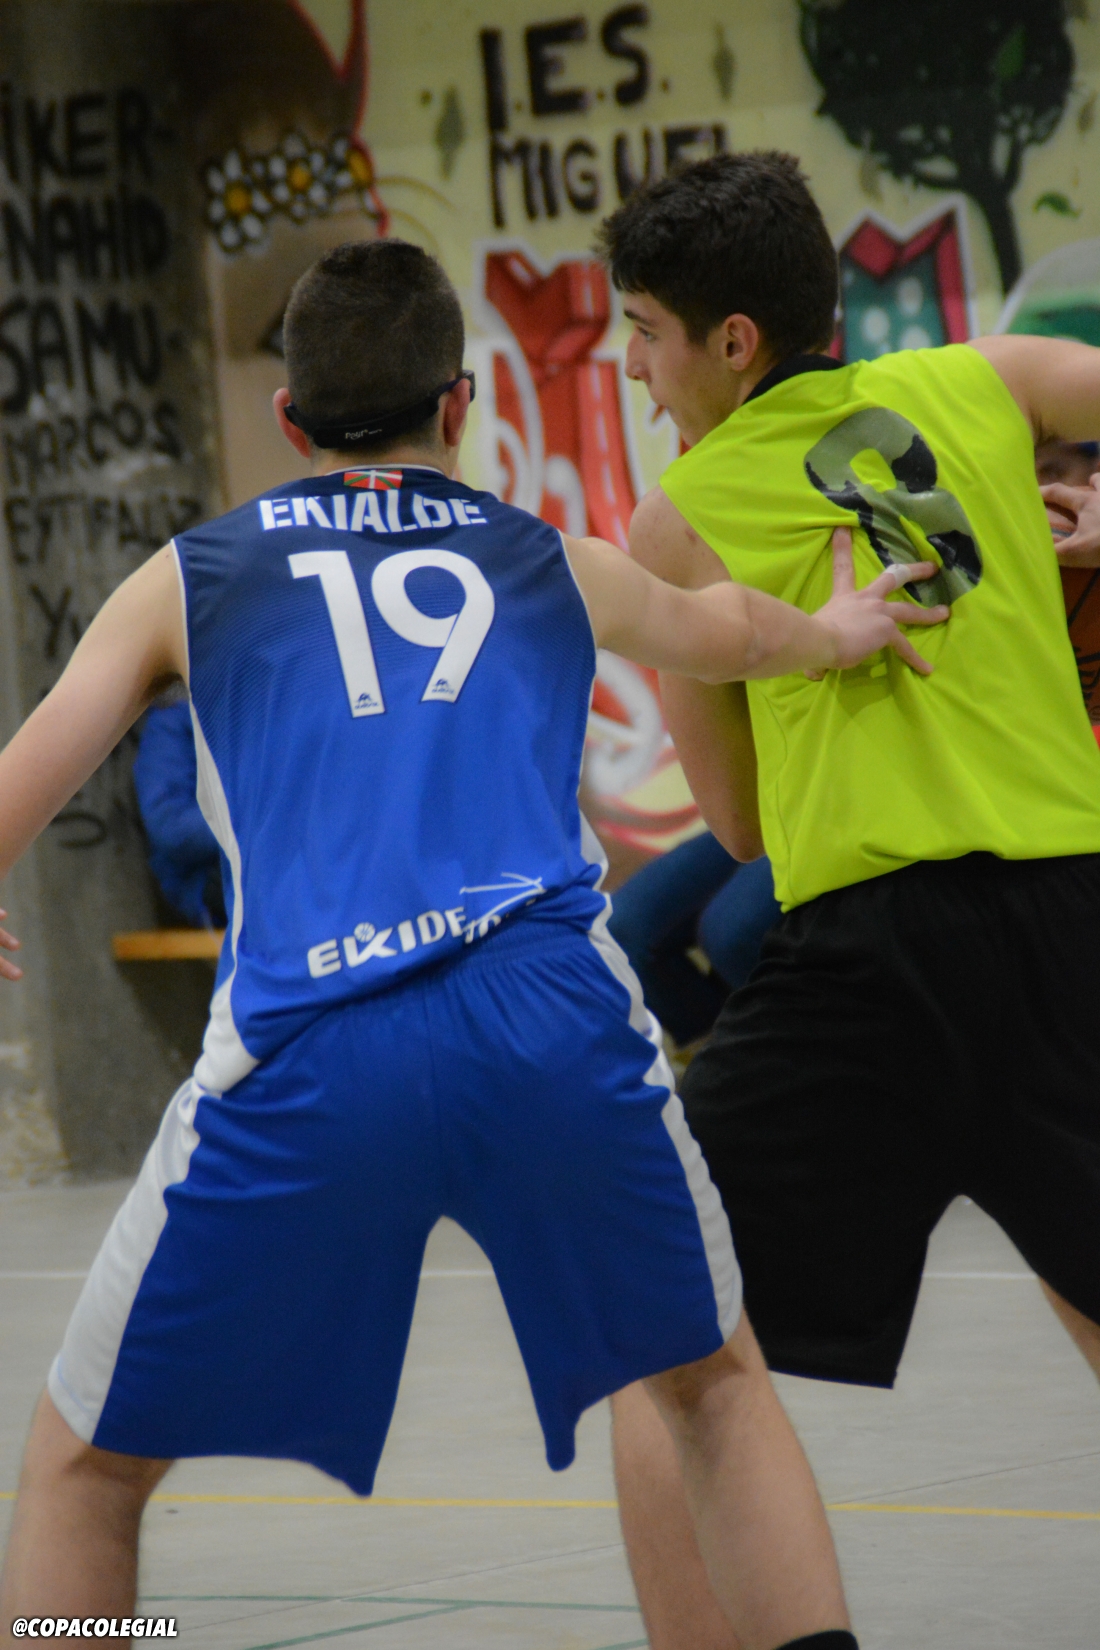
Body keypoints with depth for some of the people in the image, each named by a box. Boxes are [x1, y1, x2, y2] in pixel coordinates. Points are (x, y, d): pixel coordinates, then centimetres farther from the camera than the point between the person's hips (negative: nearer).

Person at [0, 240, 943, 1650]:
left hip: (305, 1056, -1)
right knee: (716, 1389, 26)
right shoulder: (561, 570, 27)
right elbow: (732, 635, 50)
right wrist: (832, 633, 72)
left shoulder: (187, 580, 22)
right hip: (553, 1012, 2)